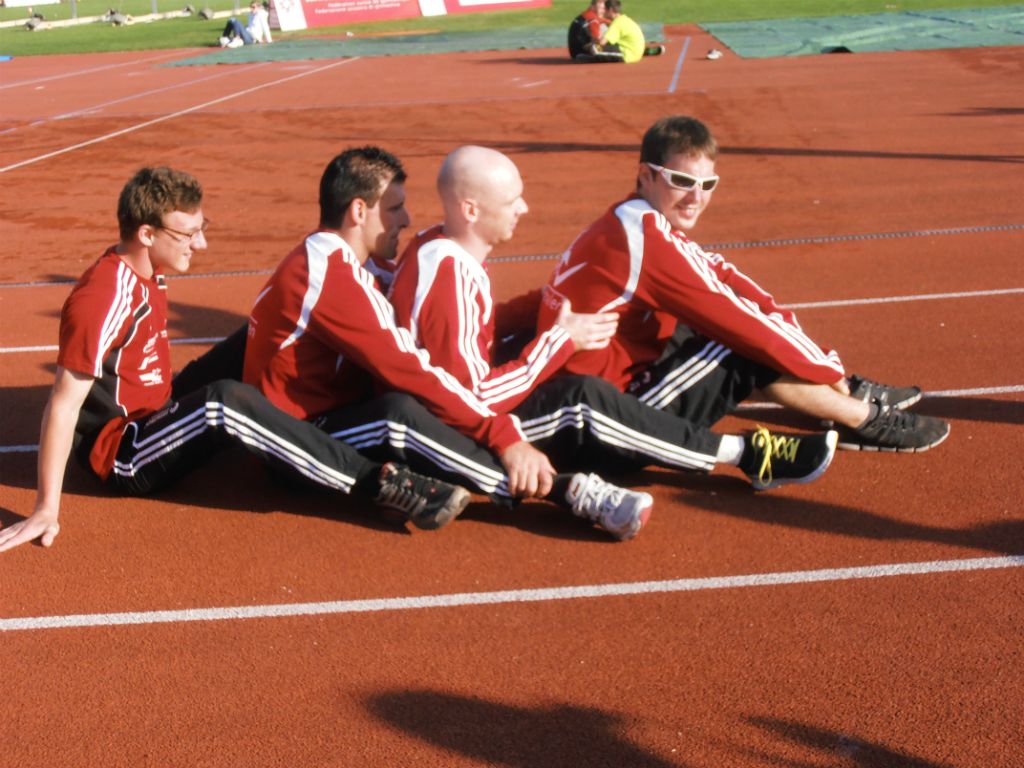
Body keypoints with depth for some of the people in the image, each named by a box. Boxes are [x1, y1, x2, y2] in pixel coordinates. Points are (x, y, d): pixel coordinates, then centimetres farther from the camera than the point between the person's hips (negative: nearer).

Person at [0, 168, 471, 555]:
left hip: (154, 422, 10)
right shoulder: (105, 297, -24)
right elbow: (64, 403, -25)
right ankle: (381, 483, -39)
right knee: (226, 402, -36)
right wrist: (47, 509, -25)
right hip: (122, 459, -10)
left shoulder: (148, 274, 3)